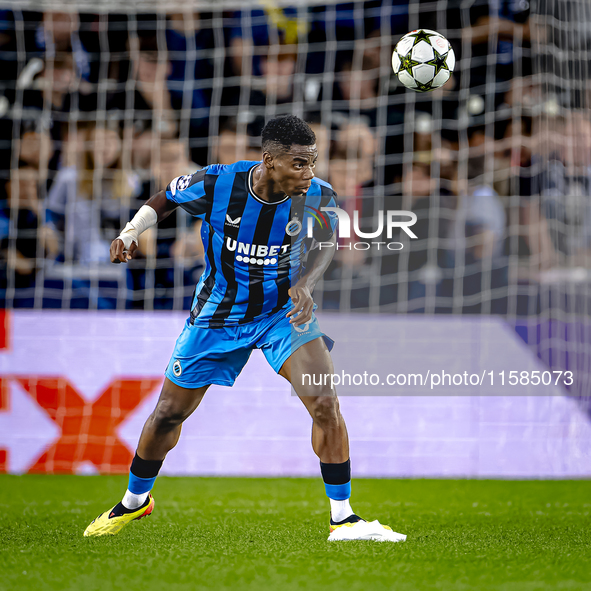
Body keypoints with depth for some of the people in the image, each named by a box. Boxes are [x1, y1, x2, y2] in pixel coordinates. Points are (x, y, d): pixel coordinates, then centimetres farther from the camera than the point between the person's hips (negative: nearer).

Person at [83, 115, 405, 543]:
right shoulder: (215, 183, -18)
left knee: (325, 403, -21)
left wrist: (304, 284, -44)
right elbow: (165, 200, -1)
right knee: (169, 413, 9)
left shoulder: (318, 196, -17)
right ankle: (135, 501, 36)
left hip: (285, 311, 0)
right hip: (220, 313, 0)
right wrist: (132, 231, -16)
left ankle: (343, 517, -11)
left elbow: (323, 245, -25)